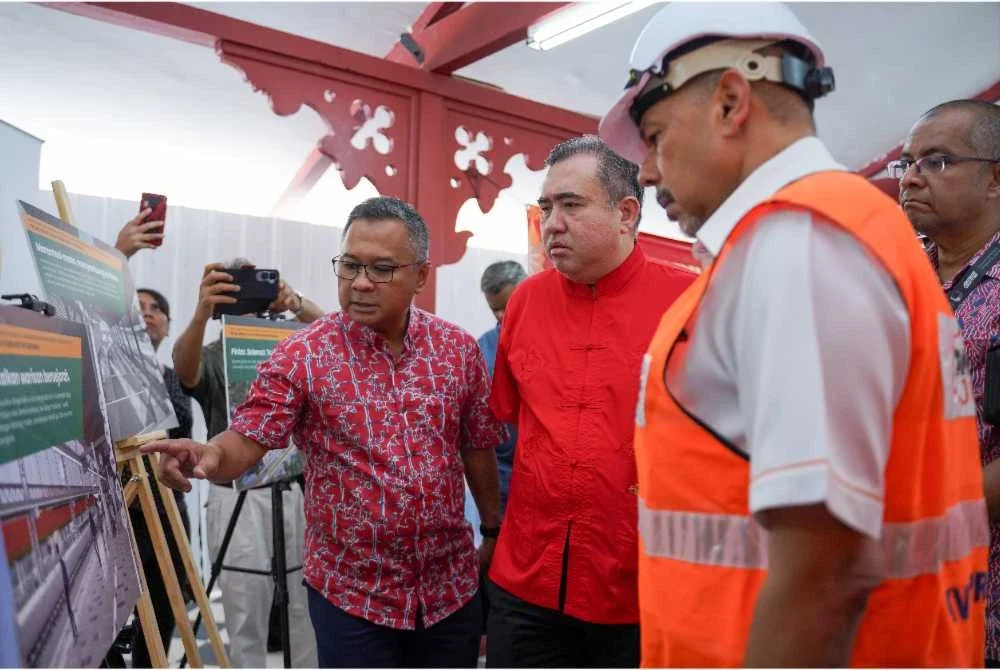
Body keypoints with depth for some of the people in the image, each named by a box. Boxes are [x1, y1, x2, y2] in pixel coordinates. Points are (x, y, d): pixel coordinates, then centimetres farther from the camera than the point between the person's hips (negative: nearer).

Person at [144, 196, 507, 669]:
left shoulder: (460, 349, -2)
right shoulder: (302, 355, -10)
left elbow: (478, 449, 6)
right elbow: (245, 443, -13)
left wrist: (494, 533, 12)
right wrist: (208, 455, -35)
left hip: (451, 586, 3)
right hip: (351, 594, -2)